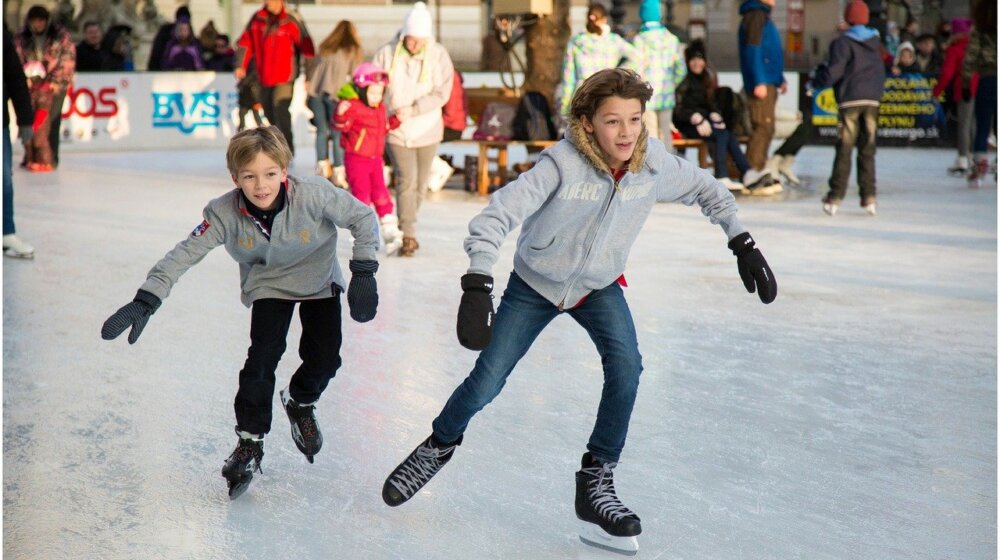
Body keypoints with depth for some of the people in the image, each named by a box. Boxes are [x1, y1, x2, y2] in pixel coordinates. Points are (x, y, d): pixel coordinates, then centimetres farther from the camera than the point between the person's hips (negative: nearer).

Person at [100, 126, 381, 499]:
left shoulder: (313, 196, -33)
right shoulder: (225, 214, -28)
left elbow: (363, 218, -21)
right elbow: (185, 254, -28)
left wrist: (363, 272, -25)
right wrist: (146, 301, -37)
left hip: (319, 281, 0)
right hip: (268, 284, 0)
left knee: (324, 357, -8)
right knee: (263, 354, -16)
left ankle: (300, 403, 27)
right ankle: (250, 441, -1)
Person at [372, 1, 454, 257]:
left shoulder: (438, 55, -8)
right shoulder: (386, 54, -8)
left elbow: (442, 93, -12)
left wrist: (412, 109, -20)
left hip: (427, 129, 2)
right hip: (397, 131, -2)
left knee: (420, 184, 11)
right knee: (406, 181, -13)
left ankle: (405, 226, 31)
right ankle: (408, 236, -10)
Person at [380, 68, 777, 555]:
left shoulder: (654, 163, -21)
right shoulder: (563, 164, -33)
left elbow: (705, 190, 0)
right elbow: (495, 217, -36)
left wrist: (742, 243, -5)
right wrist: (477, 287, -47)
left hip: (599, 287, 3)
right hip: (534, 284, -2)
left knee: (625, 366, -21)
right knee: (486, 382, 0)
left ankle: (595, 482, -6)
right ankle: (440, 446, 32)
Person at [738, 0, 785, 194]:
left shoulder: (763, 16, 22)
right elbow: (752, 50, -17)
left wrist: (780, 78, 26)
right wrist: (759, 81, -22)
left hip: (768, 82, 10)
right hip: (761, 83, -10)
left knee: (765, 128, 11)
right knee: (764, 126, -12)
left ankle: (758, 172, 15)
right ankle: (751, 174, -12)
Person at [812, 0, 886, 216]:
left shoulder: (842, 42, -6)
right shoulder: (875, 42, 12)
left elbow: (834, 72, -13)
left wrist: (816, 81, 2)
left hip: (850, 101, -4)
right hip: (872, 101, 4)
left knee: (844, 150, -4)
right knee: (867, 150, 7)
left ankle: (835, 198, -5)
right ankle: (869, 197, 4)